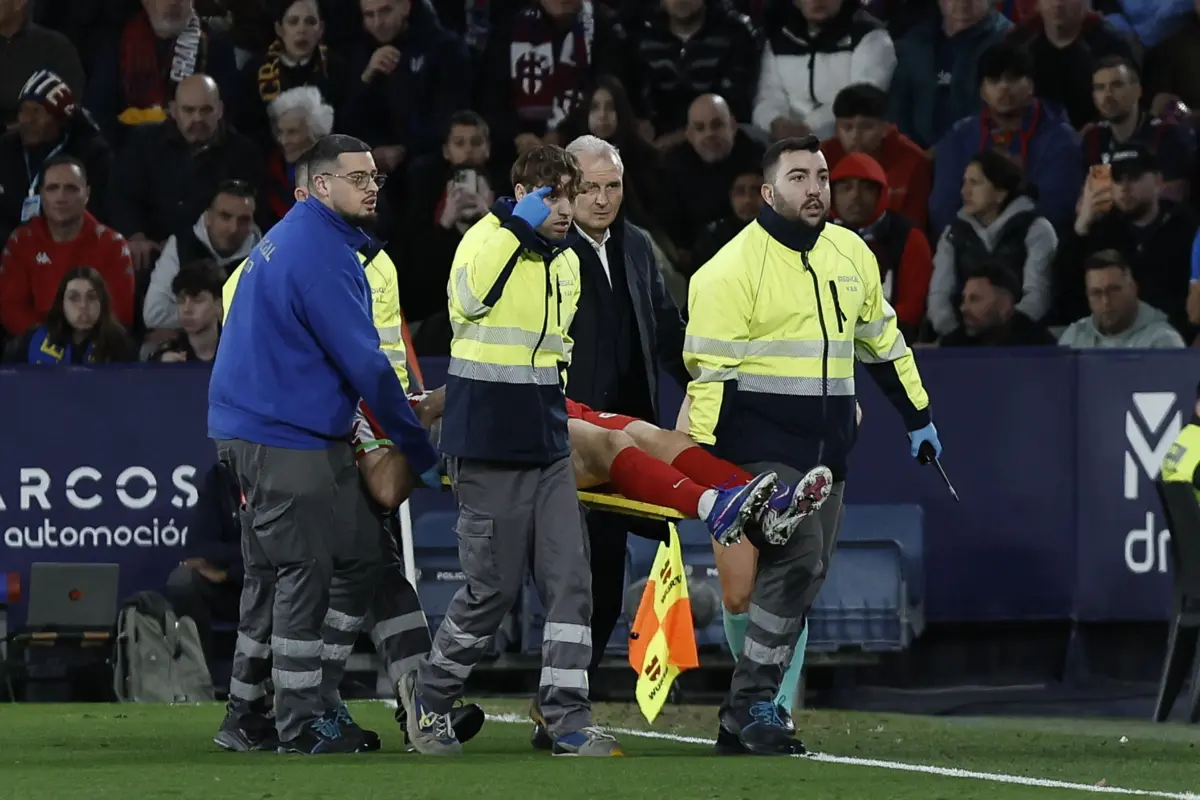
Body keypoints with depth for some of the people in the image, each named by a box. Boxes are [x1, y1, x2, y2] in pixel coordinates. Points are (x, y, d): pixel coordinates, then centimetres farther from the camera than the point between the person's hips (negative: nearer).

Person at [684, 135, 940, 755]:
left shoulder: (851, 255, 11)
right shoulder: (734, 268, -9)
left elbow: (881, 341, 24)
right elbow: (710, 370, -12)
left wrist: (917, 418, 25)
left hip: (827, 448, 7)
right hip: (761, 445, -7)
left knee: (803, 576, 6)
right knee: (796, 560, -19)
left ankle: (749, 715, 12)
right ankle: (750, 704, -11)